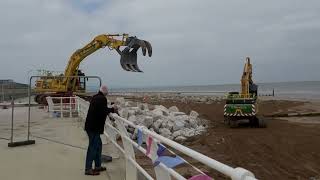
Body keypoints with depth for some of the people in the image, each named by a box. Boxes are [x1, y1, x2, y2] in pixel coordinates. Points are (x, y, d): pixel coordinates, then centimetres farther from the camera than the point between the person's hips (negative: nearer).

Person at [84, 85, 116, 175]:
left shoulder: (95, 97, 12)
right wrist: (112, 109, -7)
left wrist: (109, 109, 17)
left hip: (90, 125, 10)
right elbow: (103, 111, -22)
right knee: (93, 146, -2)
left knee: (98, 145, 19)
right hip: (94, 127, -9)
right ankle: (88, 169, 6)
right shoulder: (102, 99, -15)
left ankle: (97, 166, 28)